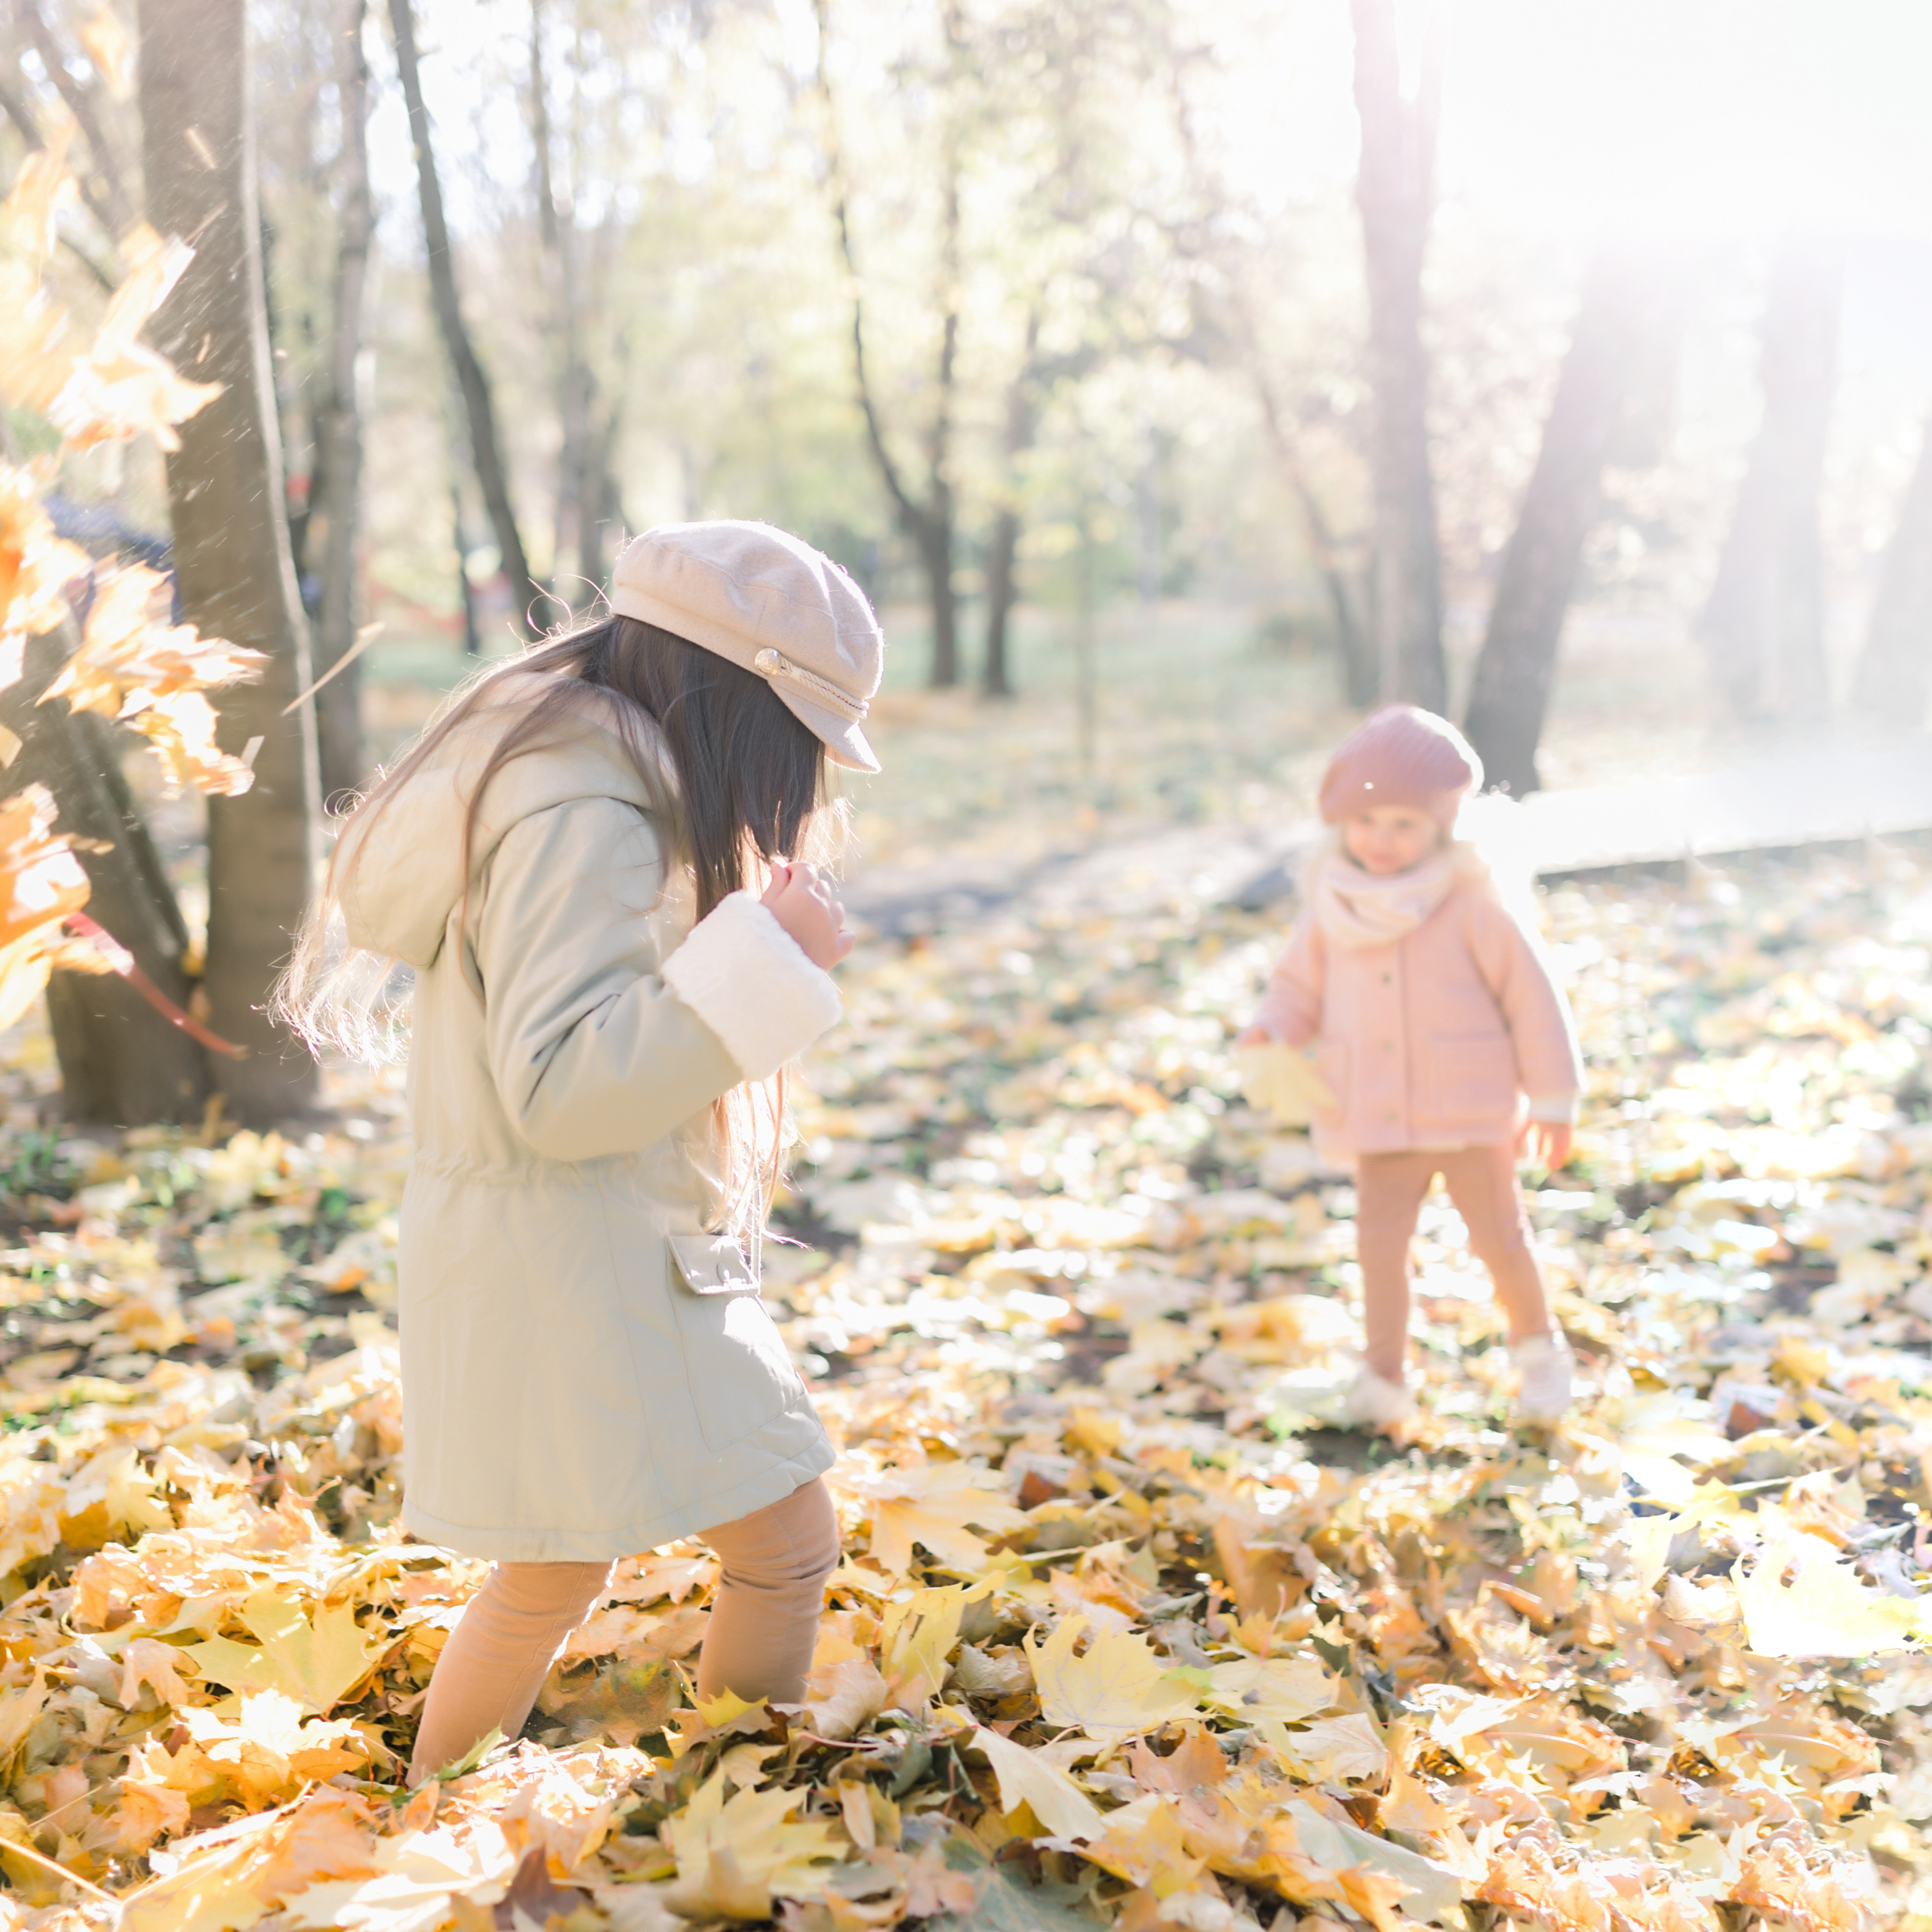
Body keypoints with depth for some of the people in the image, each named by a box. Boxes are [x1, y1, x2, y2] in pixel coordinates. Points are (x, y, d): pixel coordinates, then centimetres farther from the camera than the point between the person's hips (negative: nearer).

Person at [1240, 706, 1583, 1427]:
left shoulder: (1472, 903, -11)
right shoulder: (1333, 908, 0)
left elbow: (1530, 995, -7)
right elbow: (1301, 982, 12)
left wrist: (1552, 1098, -4)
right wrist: (1273, 1029, -11)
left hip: (1471, 1113, -3)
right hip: (1378, 1121, 3)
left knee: (1499, 1239, 7)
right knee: (1379, 1243, 1)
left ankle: (1537, 1347, 31)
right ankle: (1382, 1377, 13)